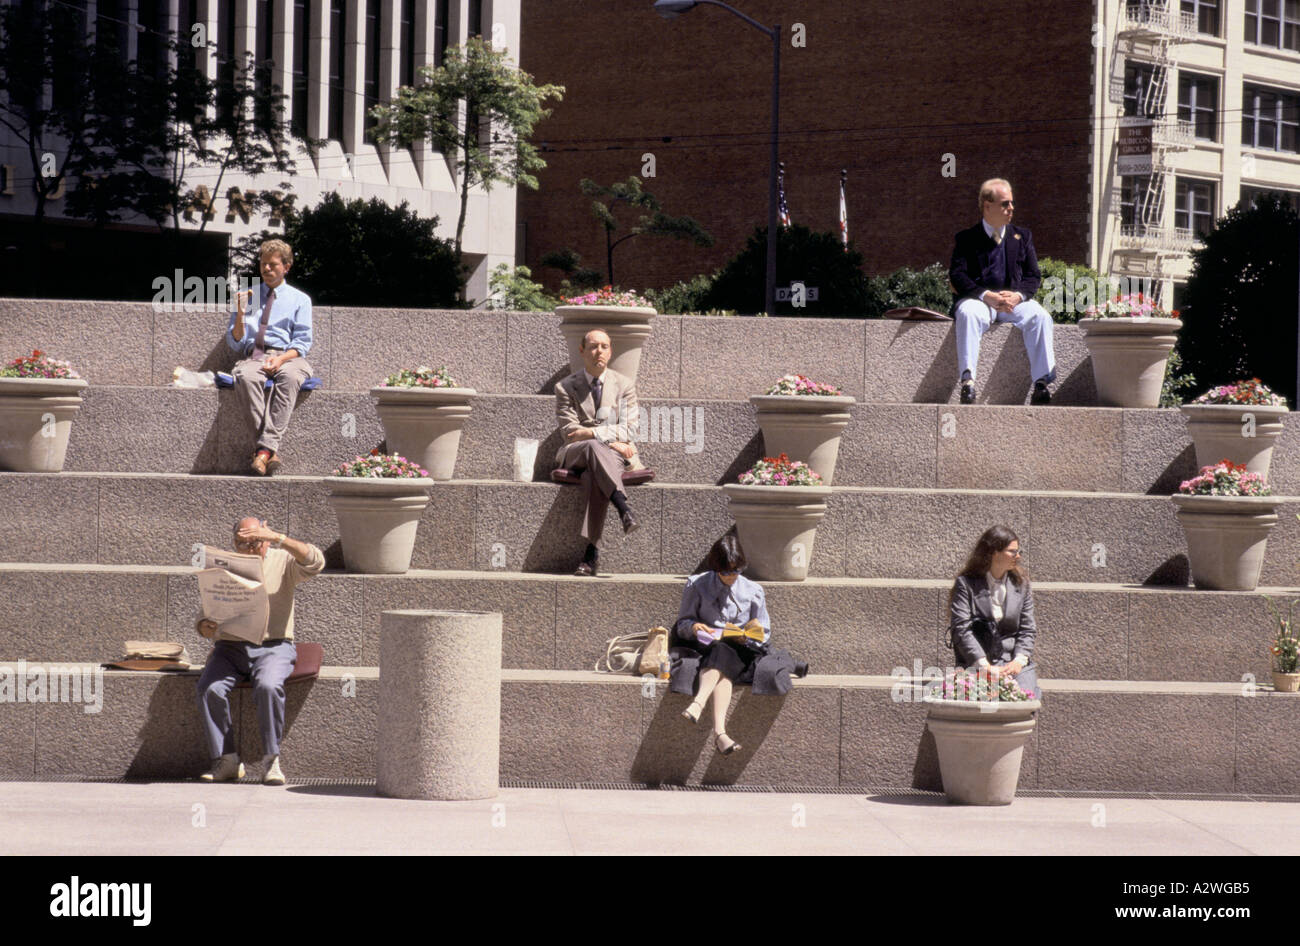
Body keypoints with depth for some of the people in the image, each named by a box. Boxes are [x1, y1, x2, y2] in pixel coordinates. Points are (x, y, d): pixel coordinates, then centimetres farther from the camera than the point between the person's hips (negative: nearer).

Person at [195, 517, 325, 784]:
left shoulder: (282, 562, 6)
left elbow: (315, 562, -15)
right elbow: (204, 614, 13)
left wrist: (278, 538, -21)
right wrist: (205, 627, -12)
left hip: (273, 647, -2)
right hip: (229, 647, 2)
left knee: (268, 686, -35)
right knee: (209, 689, -28)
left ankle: (271, 760, -21)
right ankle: (226, 761, -18)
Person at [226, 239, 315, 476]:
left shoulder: (300, 299, 18)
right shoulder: (248, 297, 23)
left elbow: (302, 342, 7)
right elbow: (234, 344, 18)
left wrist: (281, 359, -13)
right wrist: (240, 315, 0)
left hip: (288, 358, -1)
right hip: (253, 357, 1)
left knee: (289, 377, -40)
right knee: (247, 376, -38)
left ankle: (265, 449, -49)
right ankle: (271, 452, -46)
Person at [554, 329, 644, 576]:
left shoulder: (624, 385, 13)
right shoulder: (566, 388, 8)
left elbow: (628, 431, 2)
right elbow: (570, 433, -3)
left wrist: (591, 432, -11)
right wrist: (609, 439, -14)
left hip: (615, 455, 1)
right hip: (575, 455, -1)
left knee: (594, 477, -38)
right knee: (594, 447, -40)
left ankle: (592, 551, -47)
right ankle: (623, 508, -56)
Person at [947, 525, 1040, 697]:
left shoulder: (1021, 583, 14)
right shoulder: (966, 584, 1)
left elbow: (1027, 629, 11)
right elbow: (961, 630, -7)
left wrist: (1019, 661, -8)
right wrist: (986, 666, -17)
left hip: (1014, 662, 3)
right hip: (976, 664, -3)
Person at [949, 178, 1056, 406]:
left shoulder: (1022, 237, 18)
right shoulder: (966, 239, 8)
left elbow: (1033, 276, 10)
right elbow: (957, 276, -4)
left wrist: (1018, 295, -13)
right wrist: (986, 296, -20)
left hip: (1014, 300, 2)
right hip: (978, 299, -2)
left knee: (1040, 317, -30)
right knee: (968, 314, -38)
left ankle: (1042, 383, -34)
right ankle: (967, 379, -44)